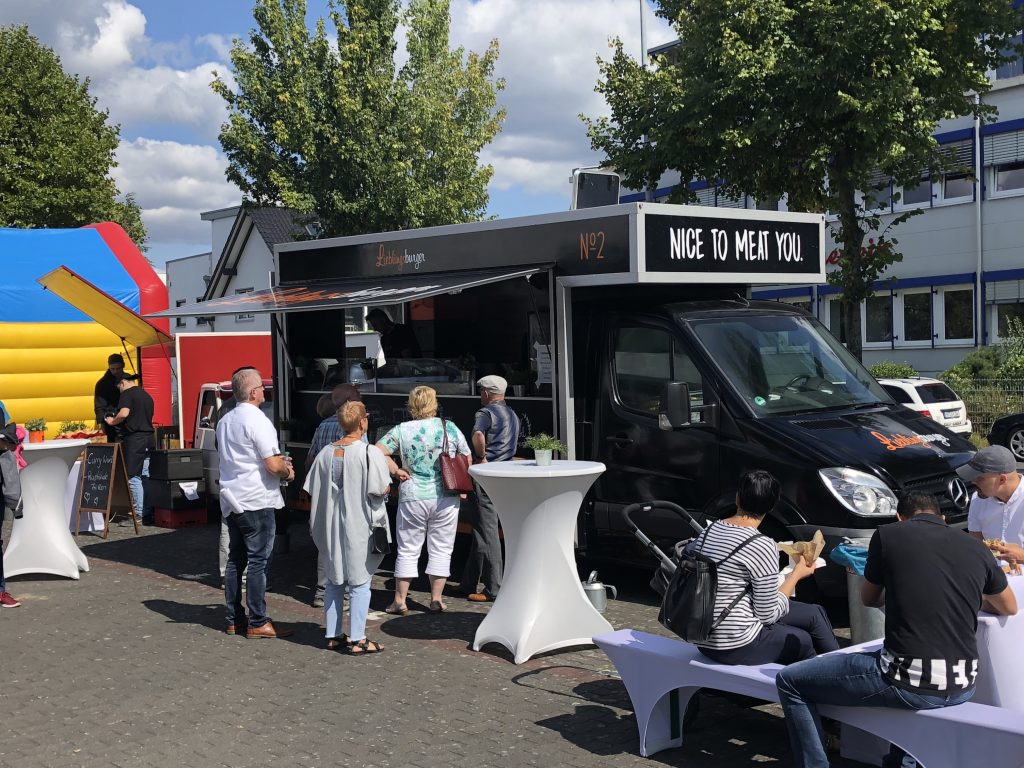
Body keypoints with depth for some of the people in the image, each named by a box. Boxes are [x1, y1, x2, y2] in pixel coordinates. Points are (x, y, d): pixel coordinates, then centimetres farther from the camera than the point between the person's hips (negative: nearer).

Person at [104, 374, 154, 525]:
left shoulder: (127, 393, -6)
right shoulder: (146, 395, 18)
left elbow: (124, 413, -21)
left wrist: (112, 421, -4)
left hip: (134, 439, -8)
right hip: (148, 437, 8)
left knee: (133, 477, -4)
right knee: (146, 476, 10)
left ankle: (139, 514, -6)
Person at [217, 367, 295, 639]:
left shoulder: (225, 421, 12)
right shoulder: (257, 421, -16)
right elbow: (273, 466, -20)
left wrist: (279, 462, 22)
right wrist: (287, 470, 2)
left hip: (231, 501, 9)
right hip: (256, 501, -9)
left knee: (235, 560, 14)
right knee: (258, 562, -3)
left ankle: (234, 619, 19)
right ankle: (258, 623, 0)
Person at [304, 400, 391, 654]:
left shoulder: (326, 453, 3)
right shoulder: (369, 453, -14)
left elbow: (314, 492, 8)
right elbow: (381, 490, -18)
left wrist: (318, 525, 20)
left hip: (330, 526, 6)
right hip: (359, 526, -5)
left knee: (334, 581, 16)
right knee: (360, 583, 2)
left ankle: (333, 635, 22)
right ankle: (357, 640, 3)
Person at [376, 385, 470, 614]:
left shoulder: (402, 430, -3)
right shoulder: (449, 428, -2)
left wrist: (396, 471, -1)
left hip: (413, 497, 0)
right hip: (446, 498, 0)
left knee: (408, 550, 9)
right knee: (441, 550, 10)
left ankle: (400, 600, 12)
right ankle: (436, 599, 12)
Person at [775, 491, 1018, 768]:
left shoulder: (888, 535, 0)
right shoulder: (976, 547, 10)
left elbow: (869, 599, 17)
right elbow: (1009, 608, 27)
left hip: (911, 683, -5)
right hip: (962, 687, 5)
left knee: (789, 682, 9)